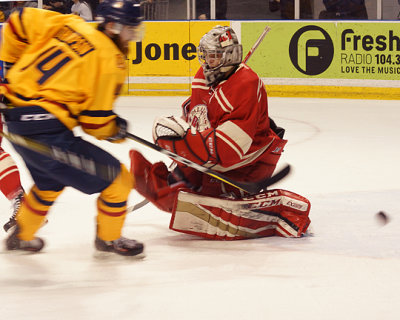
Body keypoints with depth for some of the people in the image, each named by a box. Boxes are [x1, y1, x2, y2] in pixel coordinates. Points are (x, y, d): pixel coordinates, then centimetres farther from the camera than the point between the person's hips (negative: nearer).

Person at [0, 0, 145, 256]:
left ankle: (22, 237, 50)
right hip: (46, 130, -9)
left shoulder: (70, 24, 9)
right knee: (118, 180, 4)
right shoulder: (110, 60, -10)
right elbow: (95, 120, -9)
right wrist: (114, 131, 12)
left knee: (50, 182, 36)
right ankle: (109, 239, 23)